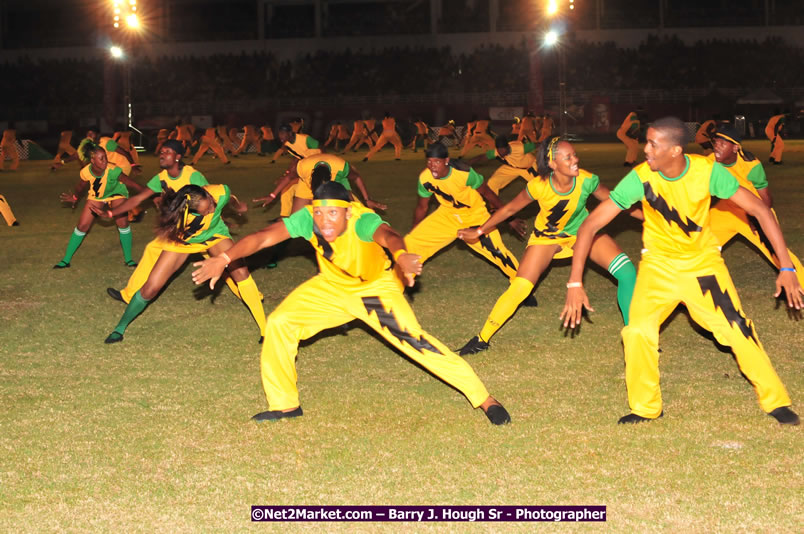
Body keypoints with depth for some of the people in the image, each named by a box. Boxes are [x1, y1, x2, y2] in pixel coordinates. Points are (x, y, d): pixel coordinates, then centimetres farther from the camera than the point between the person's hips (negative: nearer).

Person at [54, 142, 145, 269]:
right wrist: (75, 197, 13)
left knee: (123, 224, -16)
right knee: (82, 226, -1)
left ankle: (128, 259, 3)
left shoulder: (113, 171, -38)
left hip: (116, 193, -2)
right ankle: (66, 260, 12)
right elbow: (81, 186, -5)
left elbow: (132, 184, -33)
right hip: (96, 196, 2)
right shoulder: (86, 172, -29)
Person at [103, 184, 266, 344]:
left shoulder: (221, 193, -36)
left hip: (215, 234, 2)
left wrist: (238, 205, 13)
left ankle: (265, 330, -11)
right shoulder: (178, 214, -42)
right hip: (182, 239, -2)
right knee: (151, 287, -7)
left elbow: (230, 197, -8)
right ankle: (119, 329, 16)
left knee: (240, 271, -19)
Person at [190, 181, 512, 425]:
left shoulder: (362, 220, -38)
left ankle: (483, 399, -9)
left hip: (376, 287, -4)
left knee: (413, 340, -21)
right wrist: (224, 259, -48)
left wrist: (401, 255, -83)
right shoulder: (307, 220, -27)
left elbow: (387, 235, -60)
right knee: (279, 323, -8)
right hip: (331, 287, 4)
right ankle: (285, 405, 10)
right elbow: (262, 238, -33)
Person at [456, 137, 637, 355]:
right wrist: (479, 231, -7)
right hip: (547, 236, -2)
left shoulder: (587, 180, -28)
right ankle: (482, 339, 7)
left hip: (583, 231, 2)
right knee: (518, 289, -12)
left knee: (627, 272, -13)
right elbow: (510, 209, -13)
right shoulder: (539, 186, -30)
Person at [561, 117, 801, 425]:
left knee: (739, 329, -5)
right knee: (638, 332, -17)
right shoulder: (640, 178, -24)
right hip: (658, 264, 0)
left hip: (704, 261, 0)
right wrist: (575, 283, -29)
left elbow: (760, 210, -16)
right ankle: (645, 408, 6)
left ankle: (775, 401, 16)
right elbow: (590, 225, -22)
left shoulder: (708, 171, -24)